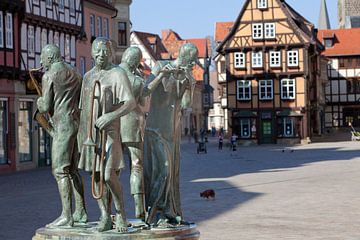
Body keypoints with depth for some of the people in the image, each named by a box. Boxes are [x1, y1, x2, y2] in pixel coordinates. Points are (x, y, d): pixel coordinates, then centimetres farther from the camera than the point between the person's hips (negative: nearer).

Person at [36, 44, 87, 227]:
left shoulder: (49, 75, -6)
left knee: (60, 170, -9)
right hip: (78, 123, 9)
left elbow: (45, 107, -9)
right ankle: (80, 212, 13)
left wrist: (40, 102, 14)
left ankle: (66, 216, -14)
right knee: (72, 170, 13)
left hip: (63, 125, -9)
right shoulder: (75, 73, 18)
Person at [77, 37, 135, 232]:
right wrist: (80, 133, 15)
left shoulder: (118, 74, -6)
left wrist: (110, 116, -29)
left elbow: (131, 103, -16)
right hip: (90, 131, 6)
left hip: (109, 131, -6)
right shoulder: (88, 76, 14)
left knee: (109, 175, -14)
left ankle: (120, 214, 3)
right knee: (96, 175, 3)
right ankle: (105, 218, 9)